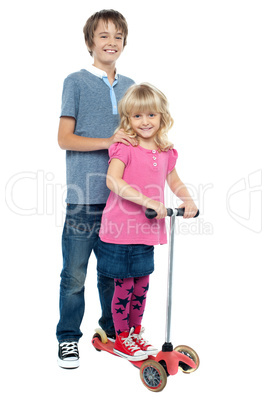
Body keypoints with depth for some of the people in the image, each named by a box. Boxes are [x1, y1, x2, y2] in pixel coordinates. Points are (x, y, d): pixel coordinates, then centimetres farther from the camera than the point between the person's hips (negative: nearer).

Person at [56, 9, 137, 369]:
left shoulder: (129, 86, 14)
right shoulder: (76, 82, 0)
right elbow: (64, 138, -5)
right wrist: (107, 141, -16)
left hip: (120, 195, 4)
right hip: (84, 196, -4)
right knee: (75, 275, 1)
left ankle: (112, 330, 30)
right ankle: (68, 338, 17)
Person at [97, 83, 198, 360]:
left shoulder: (166, 152, 7)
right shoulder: (124, 147, -11)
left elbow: (174, 180, 23)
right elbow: (113, 181, -24)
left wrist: (188, 201, 5)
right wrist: (146, 201, -29)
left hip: (147, 230, 6)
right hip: (120, 229, -5)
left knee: (141, 285, 16)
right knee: (124, 286, 4)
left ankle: (136, 333, 34)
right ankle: (121, 339, 22)